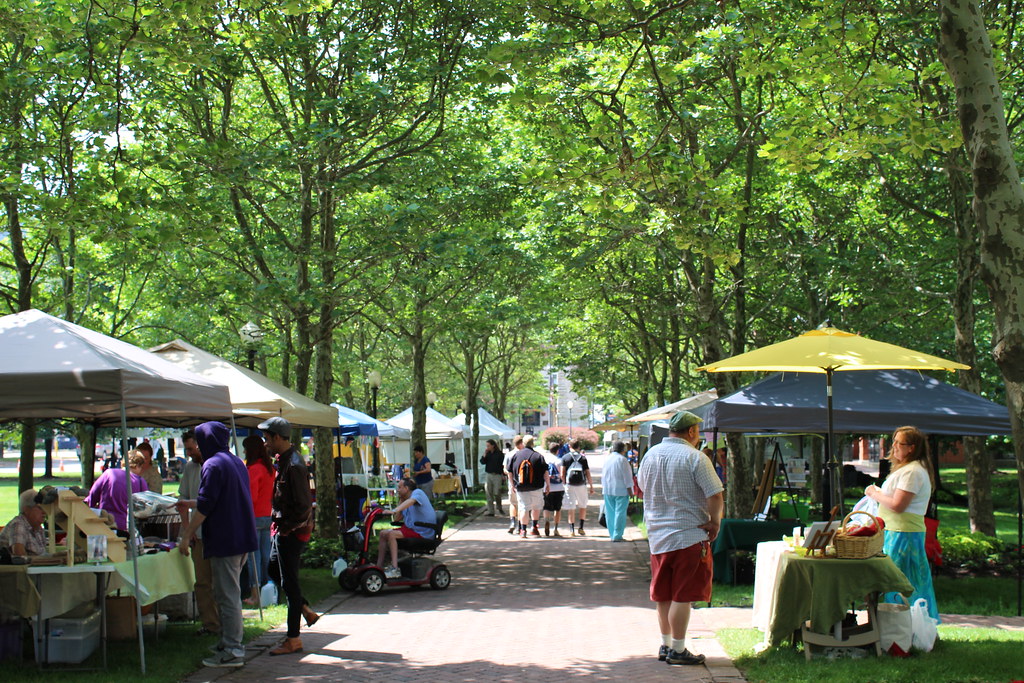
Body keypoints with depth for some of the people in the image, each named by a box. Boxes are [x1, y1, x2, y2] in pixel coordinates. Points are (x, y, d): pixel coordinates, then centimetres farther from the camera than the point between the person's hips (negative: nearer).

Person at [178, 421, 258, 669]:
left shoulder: (213, 465, -14)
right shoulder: (236, 462, 15)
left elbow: (204, 506, -17)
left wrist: (187, 536, -10)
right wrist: (188, 503, 36)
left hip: (224, 541, -9)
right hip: (242, 538, 10)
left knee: (227, 595, -5)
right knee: (227, 593, 19)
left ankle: (232, 651, -3)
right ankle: (230, 642, 26)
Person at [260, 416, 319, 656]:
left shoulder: (293, 465, -22)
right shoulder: (284, 460, 10)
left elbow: (304, 506, -24)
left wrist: (285, 528, -17)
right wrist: (278, 524, 13)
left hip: (292, 533, -10)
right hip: (284, 530, 10)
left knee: (289, 581, -3)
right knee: (275, 571, 21)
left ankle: (293, 639, 6)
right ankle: (306, 610, 31)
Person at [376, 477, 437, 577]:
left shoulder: (417, 492, -6)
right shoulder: (405, 500, 21)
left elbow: (410, 502, -31)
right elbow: (397, 519, 15)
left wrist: (394, 511, -44)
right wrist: (400, 501, 12)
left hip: (422, 532, -9)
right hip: (410, 528, 9)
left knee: (391, 534, -25)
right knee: (383, 533, 3)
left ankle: (394, 569, -30)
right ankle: (379, 566, 0)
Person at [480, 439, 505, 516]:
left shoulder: (499, 454, -3)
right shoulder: (487, 453, 10)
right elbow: (482, 462, 3)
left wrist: (503, 474, -5)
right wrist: (484, 454, -9)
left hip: (497, 475, -4)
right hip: (489, 475, 4)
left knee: (497, 493, -6)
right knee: (489, 494, 0)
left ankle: (499, 508, 18)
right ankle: (490, 511, 4)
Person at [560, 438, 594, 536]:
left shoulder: (565, 457, 3)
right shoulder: (583, 457, 5)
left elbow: (562, 474, -2)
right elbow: (588, 474, 3)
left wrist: (564, 483, 11)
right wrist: (591, 486, 9)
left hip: (570, 485, 0)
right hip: (582, 485, 1)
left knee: (571, 508, 4)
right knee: (583, 506, 17)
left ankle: (572, 530, 3)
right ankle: (581, 528, 11)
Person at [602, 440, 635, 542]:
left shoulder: (607, 458, 8)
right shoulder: (622, 459, -13)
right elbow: (627, 477, -12)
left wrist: (603, 487, 25)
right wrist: (630, 490, -6)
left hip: (607, 491, 6)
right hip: (621, 491, -6)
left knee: (610, 513, 11)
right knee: (620, 513, -3)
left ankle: (612, 534, 15)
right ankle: (617, 536, -5)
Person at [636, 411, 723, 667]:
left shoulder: (650, 455, 8)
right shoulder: (694, 457, -13)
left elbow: (642, 487, 23)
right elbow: (715, 494, -17)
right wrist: (715, 521, -3)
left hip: (657, 535, 6)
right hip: (689, 535, -6)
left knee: (663, 594, 14)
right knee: (682, 595, -2)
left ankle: (665, 645, 22)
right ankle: (677, 650, 0)